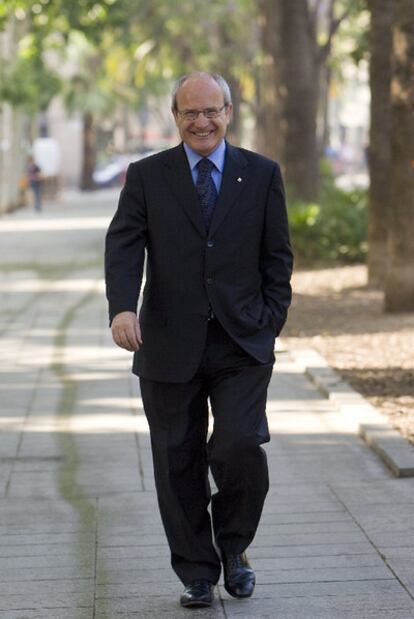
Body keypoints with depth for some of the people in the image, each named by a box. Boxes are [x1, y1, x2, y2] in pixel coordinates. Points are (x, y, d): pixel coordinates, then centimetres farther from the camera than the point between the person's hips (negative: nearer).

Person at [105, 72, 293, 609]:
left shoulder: (262, 175, 7)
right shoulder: (147, 177, 5)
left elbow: (277, 258, 9)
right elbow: (124, 247, -6)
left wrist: (269, 327, -1)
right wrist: (123, 307, -25)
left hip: (242, 345, 0)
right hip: (171, 346, 1)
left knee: (241, 446, -14)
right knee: (178, 464, 5)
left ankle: (234, 546, 13)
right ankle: (197, 574, 20)